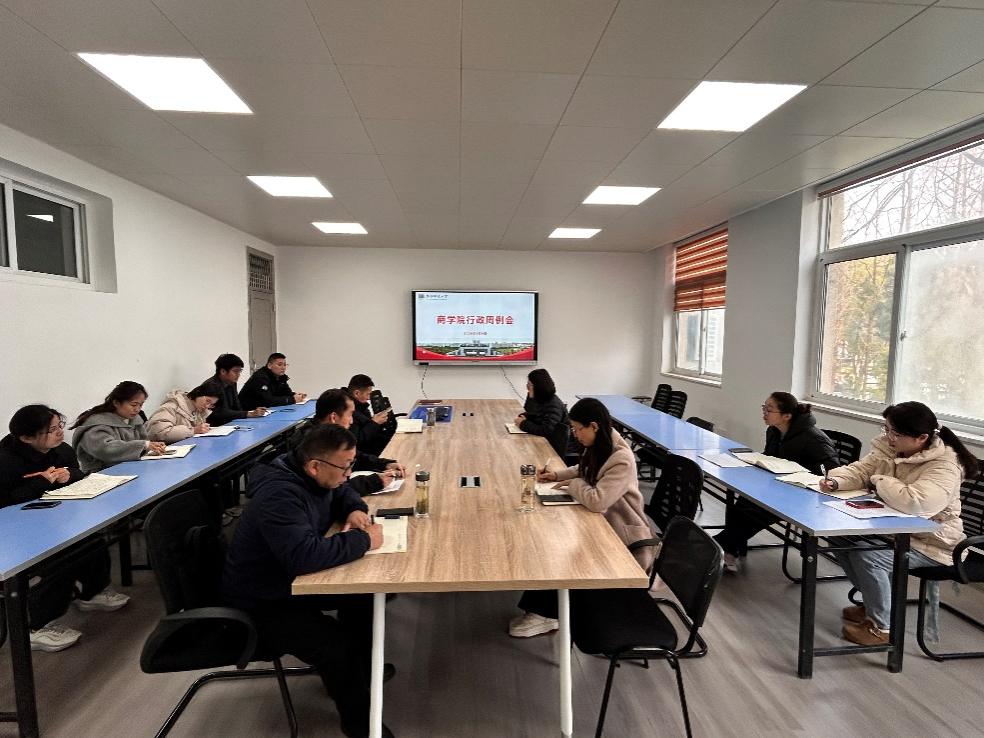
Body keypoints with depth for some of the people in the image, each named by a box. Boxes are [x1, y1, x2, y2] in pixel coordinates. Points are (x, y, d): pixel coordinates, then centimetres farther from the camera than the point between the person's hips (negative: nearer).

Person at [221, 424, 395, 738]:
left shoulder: (313, 475, -5)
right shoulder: (279, 496, -34)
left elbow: (342, 493, 16)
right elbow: (305, 555, -45)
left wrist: (356, 510, -7)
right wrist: (363, 540, -32)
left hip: (291, 580, 9)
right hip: (261, 605, -9)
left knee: (364, 592, 0)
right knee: (337, 645, -25)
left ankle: (360, 667, 23)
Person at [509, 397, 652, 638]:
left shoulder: (622, 459, -28)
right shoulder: (598, 447, 1)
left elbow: (597, 500, -36)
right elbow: (584, 471, 20)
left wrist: (573, 484, -18)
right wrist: (557, 475, 2)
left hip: (623, 540, -8)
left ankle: (545, 614, 8)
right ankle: (543, 611, 5)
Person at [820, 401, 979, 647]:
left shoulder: (944, 466, -25)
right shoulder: (889, 447, -4)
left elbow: (916, 503, -40)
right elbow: (860, 470, 3)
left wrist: (880, 481, -24)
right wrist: (836, 481, -19)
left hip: (931, 544, -8)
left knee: (865, 556, -25)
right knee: (838, 534, 0)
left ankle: (881, 627, -1)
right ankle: (873, 602, 19)